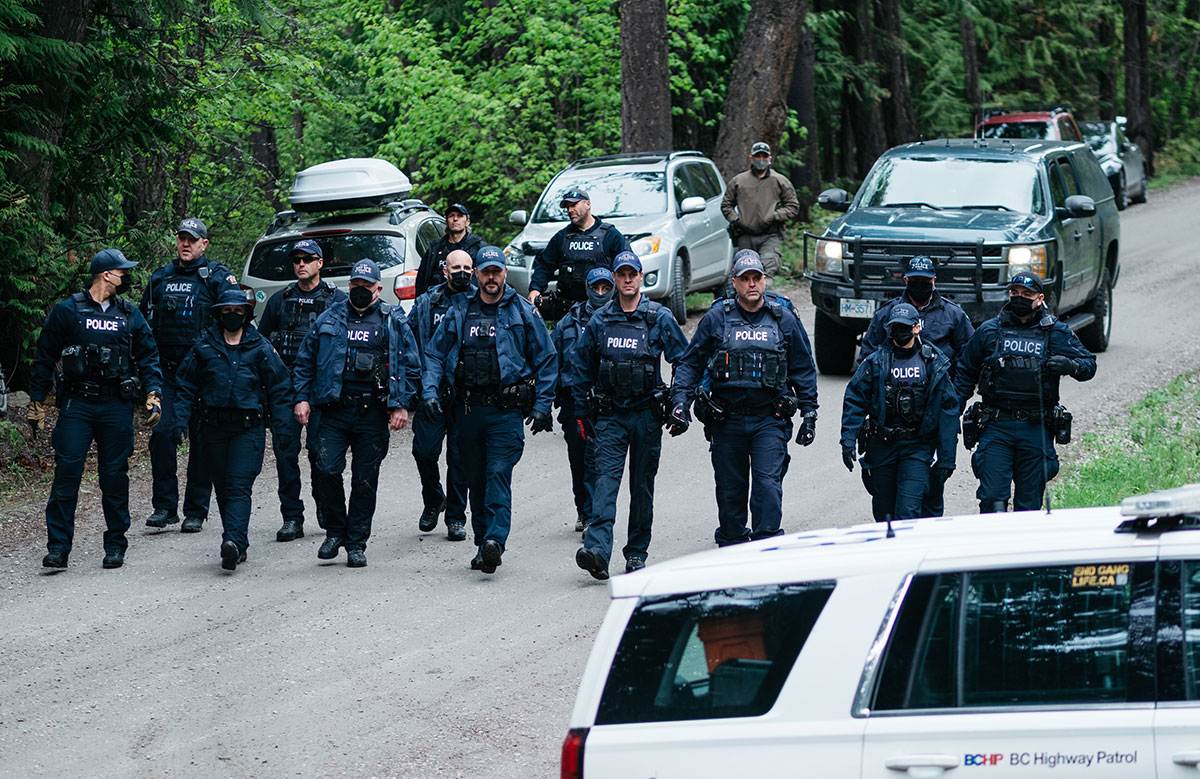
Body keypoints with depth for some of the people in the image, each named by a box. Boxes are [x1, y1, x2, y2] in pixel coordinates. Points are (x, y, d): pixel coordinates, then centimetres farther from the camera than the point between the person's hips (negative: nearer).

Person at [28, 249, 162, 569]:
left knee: (115, 476, 4)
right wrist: (37, 405, 4)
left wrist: (153, 396, -2)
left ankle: (115, 546, 14)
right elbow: (44, 359, 6)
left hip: (117, 407, 2)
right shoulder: (67, 312, 3)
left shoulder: (130, 315, 11)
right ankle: (58, 547, -8)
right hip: (76, 405, -2)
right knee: (66, 472, -10)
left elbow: (148, 358, 13)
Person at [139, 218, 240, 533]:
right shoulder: (160, 278, 14)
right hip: (167, 370, 3)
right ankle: (164, 505, 0)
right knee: (162, 433, -8)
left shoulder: (217, 277, 1)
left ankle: (195, 511, 6)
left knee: (202, 438, 1)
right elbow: (144, 320, 22)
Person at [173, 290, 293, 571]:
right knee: (223, 489, 7)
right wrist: (180, 420, -2)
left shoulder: (261, 348, 3)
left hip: (248, 429, -3)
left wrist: (282, 427, -2)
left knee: (239, 487, -15)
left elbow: (279, 389, 6)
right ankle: (237, 547, 16)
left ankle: (234, 543, -27)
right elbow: (186, 386, 10)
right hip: (214, 428, 3)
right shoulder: (204, 347, 8)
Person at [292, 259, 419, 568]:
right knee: (326, 469, -11)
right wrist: (302, 398, 4)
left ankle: (356, 543, 12)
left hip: (373, 415, -1)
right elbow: (305, 361, 14)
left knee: (365, 481, 2)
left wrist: (401, 405, -1)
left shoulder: (394, 323, 7)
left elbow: (410, 366, 8)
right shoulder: (329, 319, 11)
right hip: (333, 411, 1)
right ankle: (335, 530, 9)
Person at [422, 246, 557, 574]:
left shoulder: (524, 313, 3)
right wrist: (429, 391, -2)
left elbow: (546, 360, 5)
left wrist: (542, 405, -1)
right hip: (469, 410, 4)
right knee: (475, 479, 8)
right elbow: (435, 354, 13)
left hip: (506, 411, -4)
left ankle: (495, 540, -27)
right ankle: (483, 545, 15)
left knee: (498, 474, -16)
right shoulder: (459, 313, 10)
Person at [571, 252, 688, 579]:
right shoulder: (600, 320, 5)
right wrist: (582, 414, 12)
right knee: (606, 478, -14)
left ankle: (637, 553, 17)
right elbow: (581, 367, 14)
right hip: (610, 416, 0)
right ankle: (597, 550, -27)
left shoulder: (659, 318, 0)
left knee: (642, 485, 7)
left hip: (646, 415, 0)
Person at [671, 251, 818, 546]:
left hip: (769, 421, -1)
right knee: (730, 489, 7)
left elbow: (803, 369, 13)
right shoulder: (716, 319, 4)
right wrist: (680, 401, -7)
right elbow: (690, 363, 6)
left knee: (768, 483, -13)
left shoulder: (784, 320, 6)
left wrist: (809, 413, 9)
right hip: (726, 422, 1)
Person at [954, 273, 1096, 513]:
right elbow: (965, 374, 17)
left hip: (1036, 430, 0)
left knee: (1029, 504, 5)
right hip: (996, 428, 0)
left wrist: (1071, 366, -13)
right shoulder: (989, 331, 8)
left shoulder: (1057, 333, 6)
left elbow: (1089, 364, 10)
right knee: (992, 497, -9)